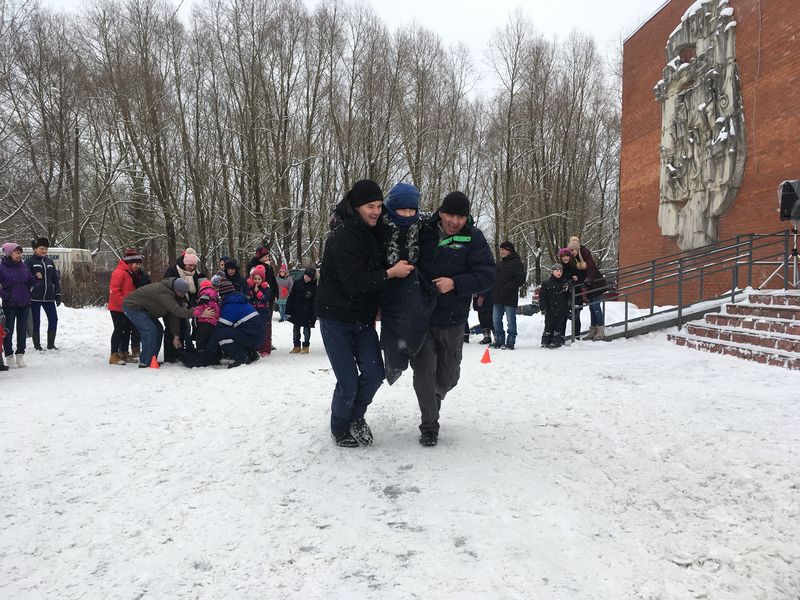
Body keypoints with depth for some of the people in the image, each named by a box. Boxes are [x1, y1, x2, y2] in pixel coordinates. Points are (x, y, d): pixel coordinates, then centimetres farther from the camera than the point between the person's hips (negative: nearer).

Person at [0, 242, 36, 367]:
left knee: (22, 329, 8)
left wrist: (37, 279, -7)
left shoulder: (23, 266, 6)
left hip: (24, 303, 4)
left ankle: (20, 354, 16)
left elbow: (30, 282, 11)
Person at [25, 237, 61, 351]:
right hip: (35, 297, -4)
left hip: (49, 297, 4)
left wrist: (58, 294, 11)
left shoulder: (50, 261, 13)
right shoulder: (29, 261, -1)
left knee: (53, 319, 2)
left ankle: (51, 344, 13)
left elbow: (56, 279, 15)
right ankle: (37, 345, 11)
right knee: (36, 321, 2)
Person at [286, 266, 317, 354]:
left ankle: (306, 347, 18)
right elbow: (291, 297, 0)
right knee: (296, 329, 9)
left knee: (306, 329, 7)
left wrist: (313, 316, -12)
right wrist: (288, 311, -2)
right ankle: (297, 347, 19)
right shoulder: (297, 283, -3)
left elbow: (314, 302, -7)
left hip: (307, 312, -3)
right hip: (296, 311, 3)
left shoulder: (314, 287, -9)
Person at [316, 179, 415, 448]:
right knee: (348, 383, -4)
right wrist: (391, 273, -25)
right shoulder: (342, 237, -20)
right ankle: (339, 428, 22)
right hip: (336, 317, -7)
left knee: (374, 374, 1)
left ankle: (356, 416, 28)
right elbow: (354, 281, -26)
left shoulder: (372, 232, 6)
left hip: (363, 317, 7)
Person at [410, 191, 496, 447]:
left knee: (447, 377, 17)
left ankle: (434, 397, 51)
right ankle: (429, 426, 12)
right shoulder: (422, 231, -4)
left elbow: (487, 275, -14)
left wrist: (455, 284, -27)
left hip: (452, 322, 1)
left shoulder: (473, 238, -7)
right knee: (423, 372, -6)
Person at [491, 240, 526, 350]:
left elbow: (521, 279, -12)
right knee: (496, 321, 9)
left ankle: (510, 343, 4)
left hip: (510, 298, -8)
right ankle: (499, 342, 18)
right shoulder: (500, 264, 19)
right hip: (498, 297, 8)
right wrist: (494, 289, 11)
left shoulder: (517, 263, -4)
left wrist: (508, 287, -19)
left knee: (510, 321, -2)